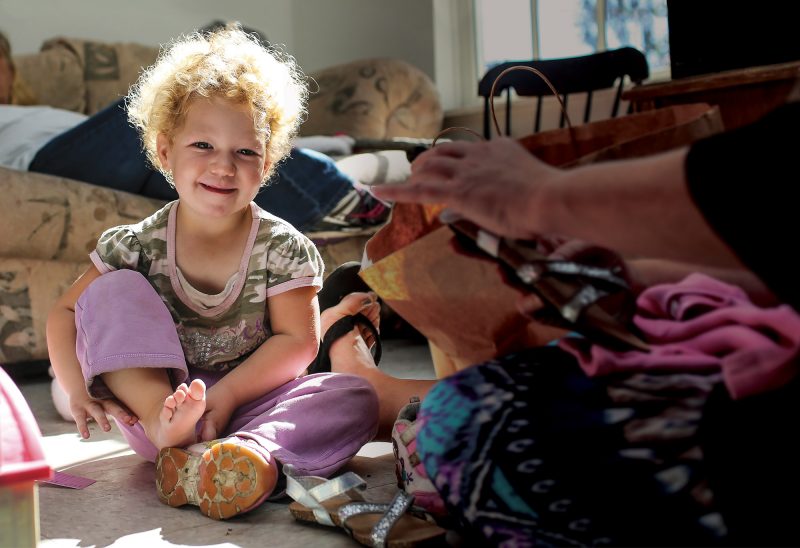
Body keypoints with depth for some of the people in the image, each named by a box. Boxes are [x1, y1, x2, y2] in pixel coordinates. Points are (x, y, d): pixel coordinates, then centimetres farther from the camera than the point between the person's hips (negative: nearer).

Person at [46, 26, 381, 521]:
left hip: (251, 403, 0)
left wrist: (224, 395, -24)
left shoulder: (283, 248, -7)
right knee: (110, 290, -15)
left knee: (357, 398, -24)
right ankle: (167, 428, -33)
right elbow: (66, 312, 3)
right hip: (155, 403, 1)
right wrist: (78, 388, -15)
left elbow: (298, 341, -12)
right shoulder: (139, 245, -3)